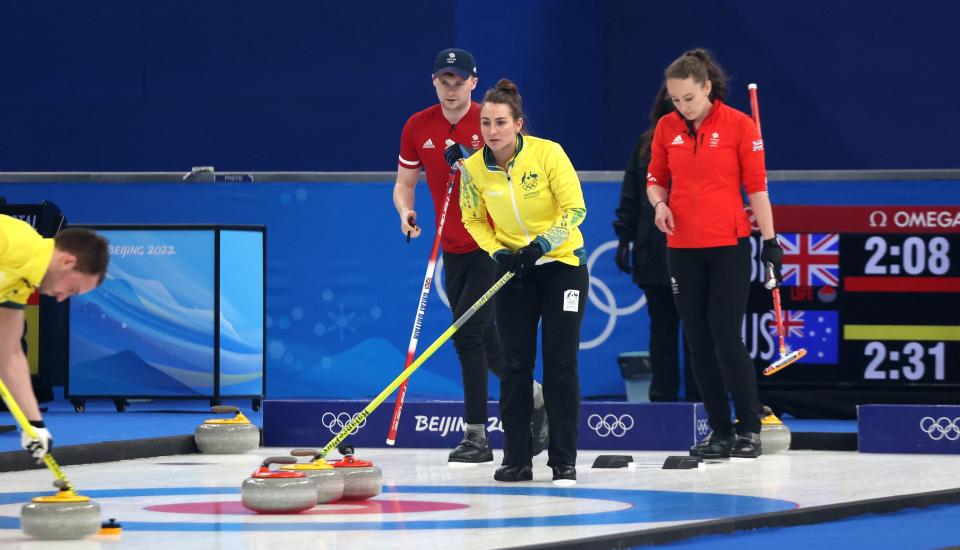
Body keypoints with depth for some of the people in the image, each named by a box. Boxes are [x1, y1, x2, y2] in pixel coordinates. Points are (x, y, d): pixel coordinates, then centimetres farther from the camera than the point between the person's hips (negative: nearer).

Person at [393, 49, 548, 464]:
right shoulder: (418, 128, 3)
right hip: (453, 249, 6)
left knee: (467, 331, -14)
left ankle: (476, 435, -3)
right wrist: (405, 212, -10)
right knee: (481, 337, 8)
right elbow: (404, 183, 11)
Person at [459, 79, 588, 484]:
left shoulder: (547, 153, -18)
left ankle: (564, 462, 0)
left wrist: (542, 244, -25)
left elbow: (574, 208, -16)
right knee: (516, 363, 1)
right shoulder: (474, 168, -8)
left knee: (560, 362, -5)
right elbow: (474, 220, 5)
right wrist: (497, 252, -12)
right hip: (513, 269, 3)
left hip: (562, 263, -3)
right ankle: (516, 460, 7)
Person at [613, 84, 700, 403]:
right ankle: (662, 398, 11)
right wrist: (624, 237, 6)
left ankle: (697, 399, 6)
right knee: (662, 327, 7)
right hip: (654, 254, 3)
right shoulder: (647, 144, 11)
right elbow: (630, 197, 12)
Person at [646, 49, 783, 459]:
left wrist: (770, 240, -5)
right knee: (699, 343, 6)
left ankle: (749, 429, 3)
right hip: (683, 248, 4)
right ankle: (720, 431, 13)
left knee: (727, 339, -8)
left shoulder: (739, 125, -6)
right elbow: (656, 178, 14)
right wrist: (659, 203, -8)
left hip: (729, 246, -4)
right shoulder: (666, 128, 4)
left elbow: (756, 186, -4)